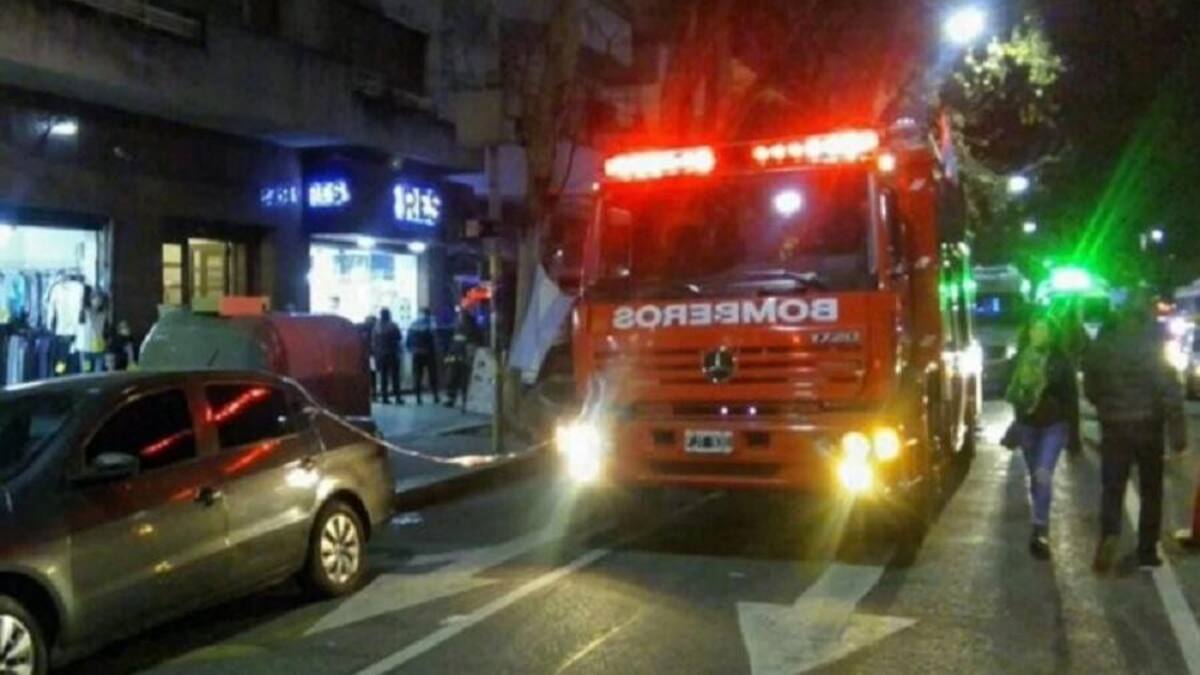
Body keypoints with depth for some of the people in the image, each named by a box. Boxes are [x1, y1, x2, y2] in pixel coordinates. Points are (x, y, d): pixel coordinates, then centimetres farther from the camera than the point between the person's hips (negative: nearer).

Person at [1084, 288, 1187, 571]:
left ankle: (1109, 535, -19)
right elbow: (1169, 389, -14)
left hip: (1113, 426, 2)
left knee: (1112, 487, 7)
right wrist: (1177, 431, -11)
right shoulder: (1153, 343, -11)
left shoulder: (1103, 342, -2)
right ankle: (1147, 552, 15)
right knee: (1151, 490, 12)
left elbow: (1090, 387, 7)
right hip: (1148, 425, -2)